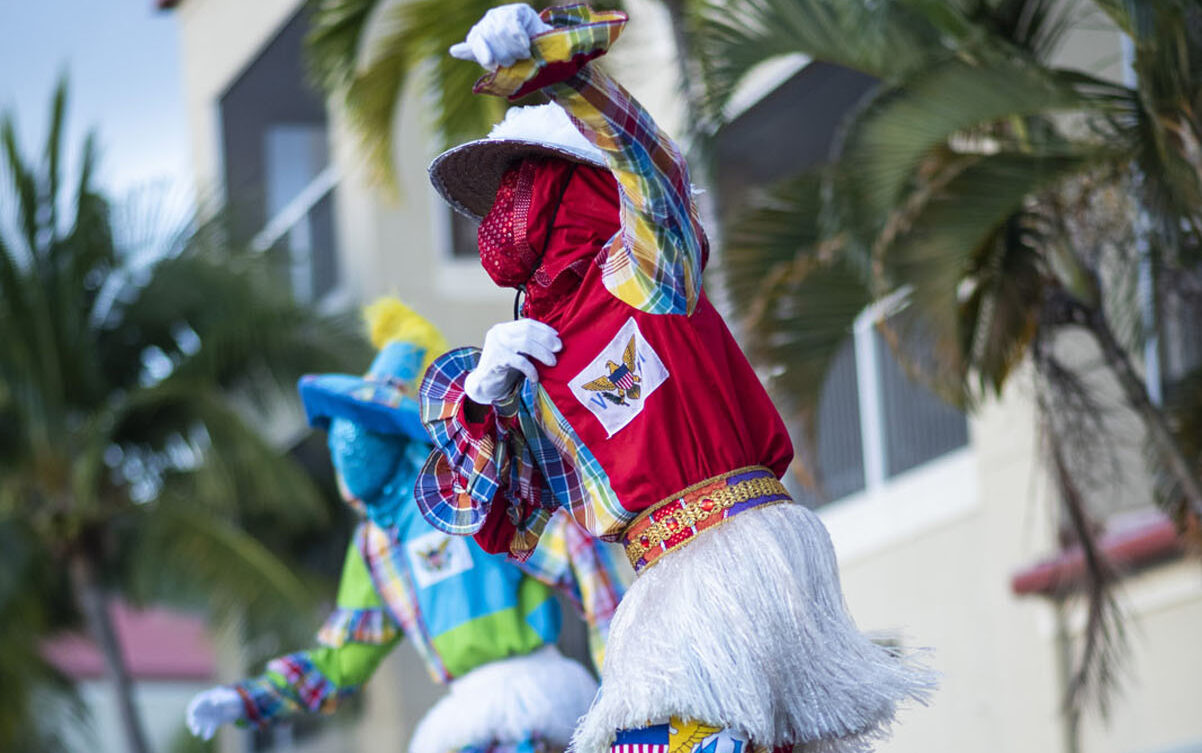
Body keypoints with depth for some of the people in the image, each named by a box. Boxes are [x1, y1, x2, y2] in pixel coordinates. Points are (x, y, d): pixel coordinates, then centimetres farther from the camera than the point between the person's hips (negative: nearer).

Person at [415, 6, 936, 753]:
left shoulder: (642, 271, 3)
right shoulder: (528, 362, 18)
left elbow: (639, 148, -11)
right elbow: (494, 522, 15)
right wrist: (481, 397, -1)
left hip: (743, 549, -7)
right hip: (673, 589, 7)